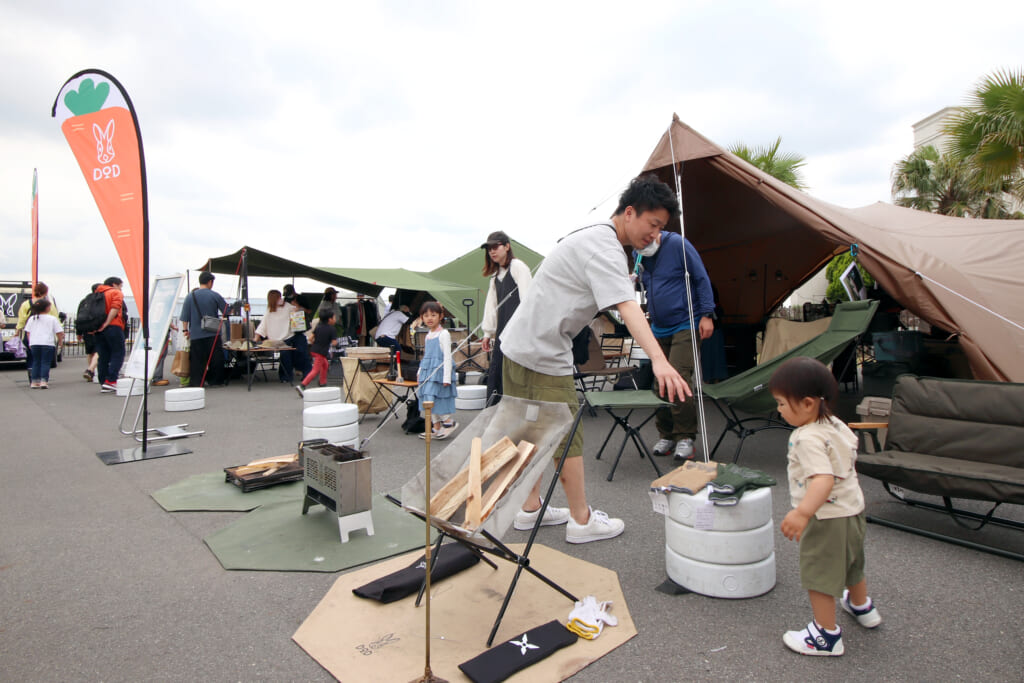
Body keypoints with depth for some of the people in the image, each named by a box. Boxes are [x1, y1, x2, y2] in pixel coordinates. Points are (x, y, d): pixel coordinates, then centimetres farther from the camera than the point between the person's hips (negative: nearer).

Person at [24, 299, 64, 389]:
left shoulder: (31, 319, 9)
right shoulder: (52, 319, -3)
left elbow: (28, 332, 12)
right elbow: (59, 332, -3)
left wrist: (30, 342, 22)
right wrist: (60, 341, 11)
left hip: (34, 344, 4)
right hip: (48, 344, -4)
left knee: (36, 362, 13)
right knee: (45, 362, -1)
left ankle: (34, 381, 12)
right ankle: (44, 381, -9)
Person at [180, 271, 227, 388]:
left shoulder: (190, 296, 1)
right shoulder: (215, 296, -3)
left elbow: (184, 317, 3)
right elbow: (227, 311, 5)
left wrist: (185, 330, 14)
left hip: (195, 335, 1)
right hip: (213, 334, -1)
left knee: (196, 360, 5)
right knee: (215, 358, 7)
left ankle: (195, 383, 6)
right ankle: (215, 381, 11)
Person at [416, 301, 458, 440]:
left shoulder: (443, 334, -10)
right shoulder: (428, 335, 14)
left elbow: (447, 357, -14)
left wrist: (447, 377, -18)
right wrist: (420, 372, 22)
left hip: (439, 371, -8)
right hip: (428, 371, 8)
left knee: (432, 398, -13)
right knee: (429, 400, 8)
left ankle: (449, 422, 2)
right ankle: (436, 427, 16)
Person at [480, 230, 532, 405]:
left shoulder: (518, 266, -3)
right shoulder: (495, 276, 21)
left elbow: (527, 298, -11)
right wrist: (488, 333, 18)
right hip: (502, 330, 8)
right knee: (495, 369, 6)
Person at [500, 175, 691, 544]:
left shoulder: (591, 236, 15)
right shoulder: (605, 249, -19)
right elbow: (627, 307, -33)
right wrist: (658, 359, -42)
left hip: (519, 345, 10)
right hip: (542, 355, -10)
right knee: (566, 437, 1)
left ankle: (530, 508, 31)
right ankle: (582, 519, 16)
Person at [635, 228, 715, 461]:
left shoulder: (677, 244, -9)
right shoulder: (637, 255, 8)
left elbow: (701, 278, -6)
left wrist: (706, 314, -10)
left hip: (685, 326, -6)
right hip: (658, 329, 6)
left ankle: (685, 438, -5)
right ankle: (666, 435, 16)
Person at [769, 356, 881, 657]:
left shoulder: (809, 439, -30)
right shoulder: (837, 425, 0)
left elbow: (824, 479, -41)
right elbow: (851, 446, 19)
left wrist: (803, 513, -51)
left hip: (827, 517, -10)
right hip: (853, 508, 10)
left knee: (818, 574, 5)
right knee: (850, 562, 31)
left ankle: (827, 635, 18)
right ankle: (862, 607, 54)